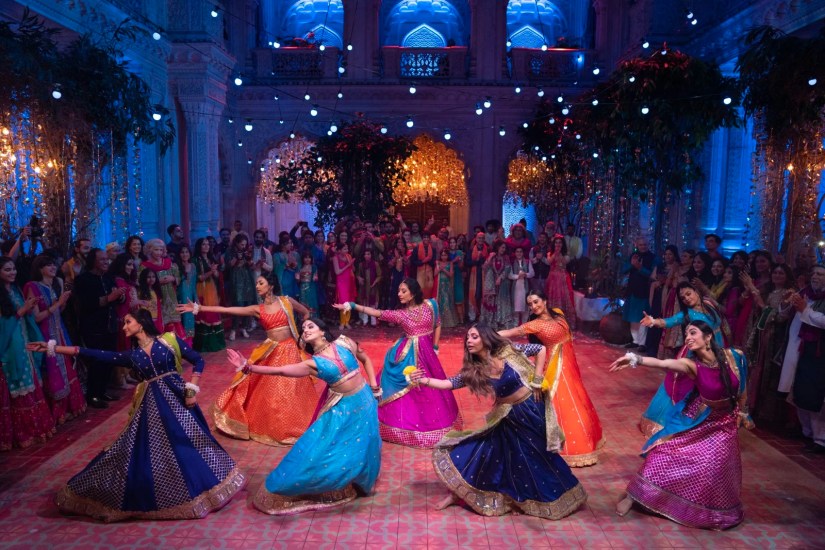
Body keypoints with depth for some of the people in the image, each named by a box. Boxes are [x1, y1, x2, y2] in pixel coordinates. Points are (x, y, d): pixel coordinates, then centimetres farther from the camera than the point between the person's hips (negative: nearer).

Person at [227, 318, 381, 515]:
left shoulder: (344, 343, -5)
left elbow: (366, 360, 10)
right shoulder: (313, 364, -7)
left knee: (360, 449, 9)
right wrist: (248, 367, -25)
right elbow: (280, 370, -17)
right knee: (318, 449, -2)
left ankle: (355, 483, 36)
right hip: (341, 408, 0)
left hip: (363, 401, 0)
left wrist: (373, 386, 2)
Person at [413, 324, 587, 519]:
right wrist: (423, 380, -31)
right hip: (507, 418, 2)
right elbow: (450, 383, -18)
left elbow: (541, 348, -8)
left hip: (530, 410, -2)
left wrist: (537, 380, -12)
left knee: (540, 454, 13)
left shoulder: (507, 352, -16)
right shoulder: (473, 370, -10)